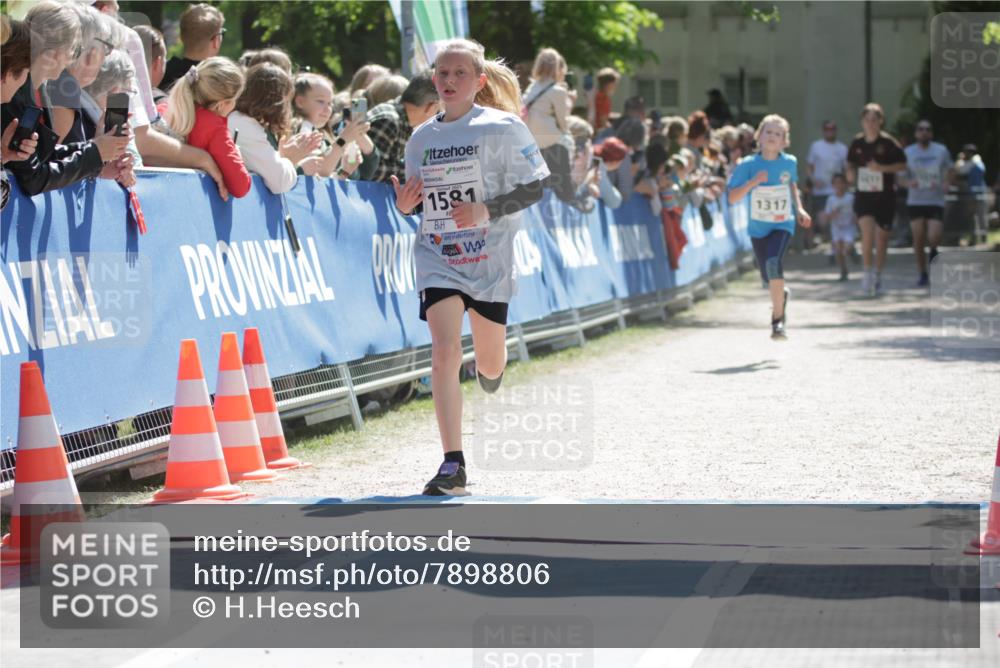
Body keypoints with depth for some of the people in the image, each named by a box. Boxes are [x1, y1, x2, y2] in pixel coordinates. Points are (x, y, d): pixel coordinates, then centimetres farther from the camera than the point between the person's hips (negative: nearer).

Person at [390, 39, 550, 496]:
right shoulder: (421, 138, 7)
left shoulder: (501, 128, -5)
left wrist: (488, 211, -21)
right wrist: (404, 205, -7)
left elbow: (534, 187, -6)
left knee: (489, 365, 10)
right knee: (444, 353, -16)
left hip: (489, 260, -2)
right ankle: (453, 465, -17)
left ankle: (492, 374, 51)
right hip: (437, 259, 2)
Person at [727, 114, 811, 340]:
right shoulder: (748, 165, -8)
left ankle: (777, 318, -22)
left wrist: (799, 209, 10)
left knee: (773, 261, -29)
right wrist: (752, 182, -25)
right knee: (768, 278, 10)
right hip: (758, 226, 1)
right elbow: (732, 198, -11)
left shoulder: (789, 163, -1)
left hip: (783, 223, -1)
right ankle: (781, 296, 49)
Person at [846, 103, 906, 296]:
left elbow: (902, 164, -4)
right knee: (867, 231, -18)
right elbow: (851, 163, 17)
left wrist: (882, 168, -17)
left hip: (885, 196, -1)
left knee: (881, 237, 7)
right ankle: (867, 273, -10)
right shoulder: (857, 143, 2)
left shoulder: (888, 142, -7)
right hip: (863, 195, 1)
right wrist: (850, 172, -4)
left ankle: (877, 275, 25)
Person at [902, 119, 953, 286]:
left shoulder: (941, 151, 3)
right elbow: (902, 177, 6)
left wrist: (946, 183, -4)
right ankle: (923, 275, 11)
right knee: (918, 240, -2)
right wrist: (909, 182, -17)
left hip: (936, 202, 0)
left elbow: (950, 169, 16)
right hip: (915, 202, 1)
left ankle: (933, 251, 17)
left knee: (933, 238, -17)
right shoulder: (908, 152, 2)